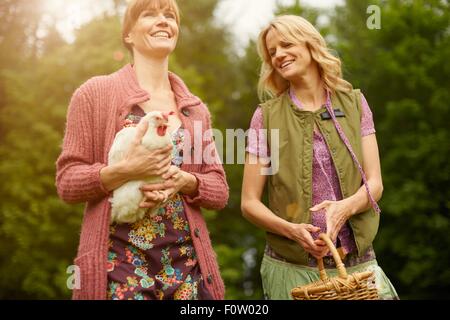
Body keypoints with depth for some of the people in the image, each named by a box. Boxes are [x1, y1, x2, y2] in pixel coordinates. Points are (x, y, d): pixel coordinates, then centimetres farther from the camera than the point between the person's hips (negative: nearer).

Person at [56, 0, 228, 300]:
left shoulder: (195, 108, 9)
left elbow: (220, 191, 8)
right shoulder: (96, 93, -2)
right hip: (121, 262, -3)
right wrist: (125, 170, -20)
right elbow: (67, 181, -4)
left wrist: (183, 181, -11)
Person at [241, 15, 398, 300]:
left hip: (358, 261, 1)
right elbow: (249, 203, -1)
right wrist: (292, 230, -18)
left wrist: (345, 207, -20)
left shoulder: (354, 103, 3)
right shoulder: (267, 116, -2)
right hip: (291, 266, -1)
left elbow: (374, 184, 0)